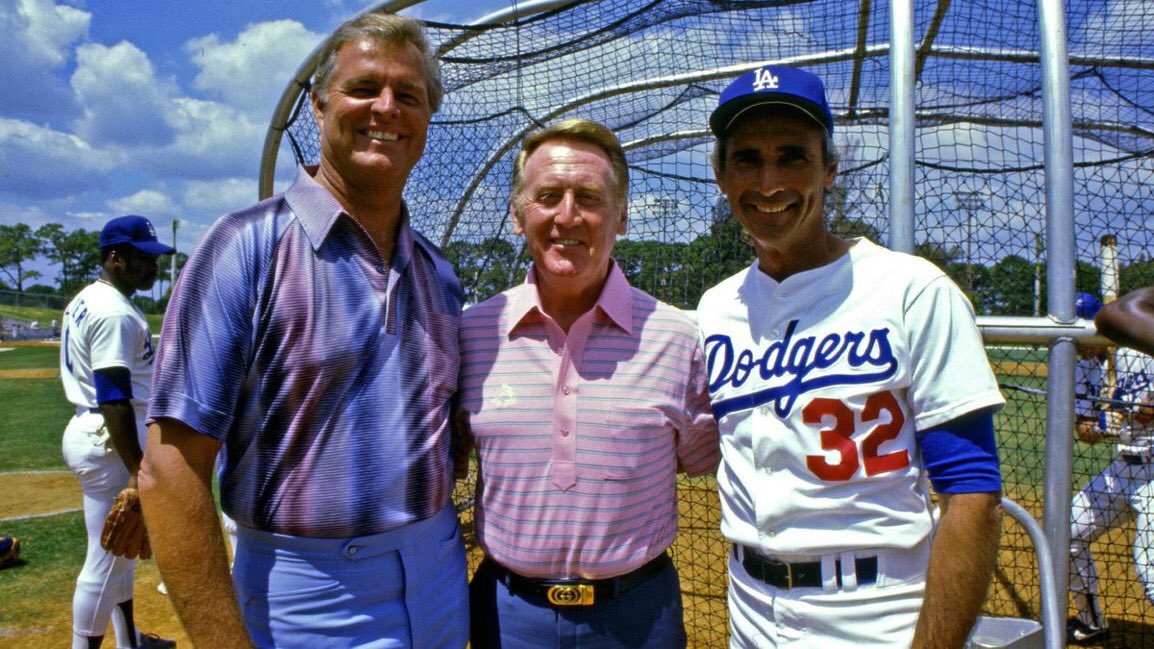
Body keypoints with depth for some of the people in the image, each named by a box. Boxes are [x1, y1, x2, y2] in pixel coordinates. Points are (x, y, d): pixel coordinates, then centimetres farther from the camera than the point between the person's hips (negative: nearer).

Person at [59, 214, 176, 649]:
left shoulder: (85, 301, 14)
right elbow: (114, 398, -25)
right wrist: (137, 470, -25)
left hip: (91, 431, 11)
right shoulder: (115, 312, -19)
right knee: (108, 556, -1)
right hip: (110, 440, -11)